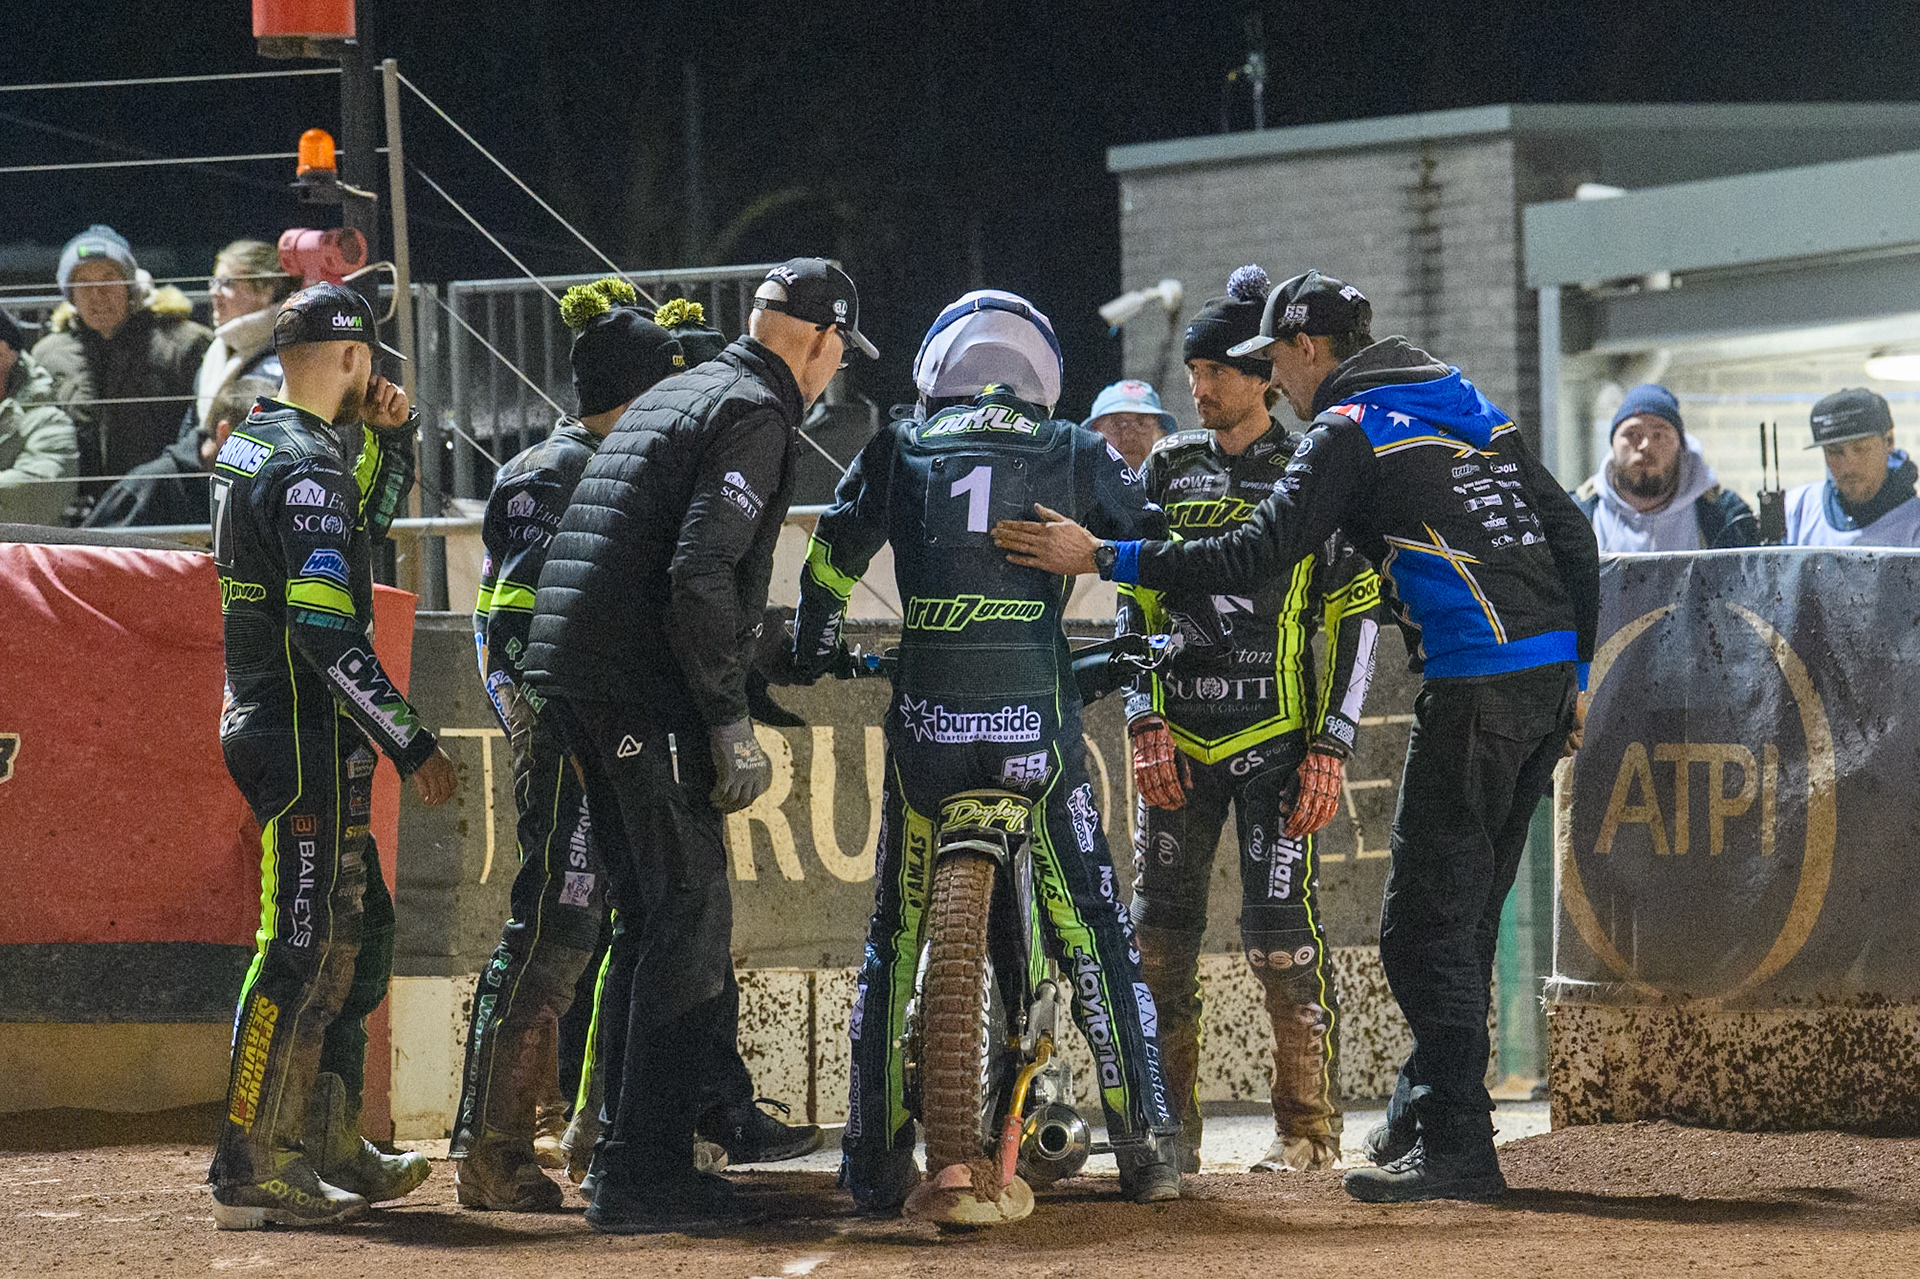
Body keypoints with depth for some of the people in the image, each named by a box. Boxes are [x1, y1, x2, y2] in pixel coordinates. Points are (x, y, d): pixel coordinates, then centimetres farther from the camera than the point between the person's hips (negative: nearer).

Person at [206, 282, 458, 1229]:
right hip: (308, 735, -10)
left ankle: (330, 1147, 21)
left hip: (262, 719, 10)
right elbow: (326, 631, -24)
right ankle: (250, 1172, -11)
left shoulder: (253, 444, 13)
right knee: (303, 947, -10)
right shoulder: (307, 468, -17)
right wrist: (410, 742, -23)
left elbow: (367, 518, 31)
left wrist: (388, 437, 13)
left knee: (360, 930, 17)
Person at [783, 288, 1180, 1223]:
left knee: (895, 938, 11)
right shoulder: (1074, 456, 9)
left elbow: (829, 563, 10)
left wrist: (811, 659, 26)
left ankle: (875, 1157, 9)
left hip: (924, 718, 1)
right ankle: (1145, 1147, 4)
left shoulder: (898, 451, 10)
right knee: (1094, 929, 7)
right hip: (1038, 719, -1)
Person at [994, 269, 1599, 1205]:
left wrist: (1102, 559, -10)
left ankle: (1457, 1152, -9)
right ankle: (1424, 1112, 25)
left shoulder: (1351, 432, -4)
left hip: (1477, 688, -8)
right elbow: (1573, 538, 19)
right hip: (1549, 673, 8)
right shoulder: (1475, 410, 21)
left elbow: (1254, 558, -13)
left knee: (1426, 925, -5)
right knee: (1464, 913, 17)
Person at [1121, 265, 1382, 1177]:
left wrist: (1330, 744, -7)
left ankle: (1307, 1128, 0)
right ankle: (1168, 1126, 8)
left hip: (1273, 739, -4)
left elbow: (1353, 616, 0)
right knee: (1161, 929, 1)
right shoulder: (1169, 470, 12)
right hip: (1177, 737, 4)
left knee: (1280, 927, -9)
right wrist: (1146, 718, -1)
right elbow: (1135, 604, 12)